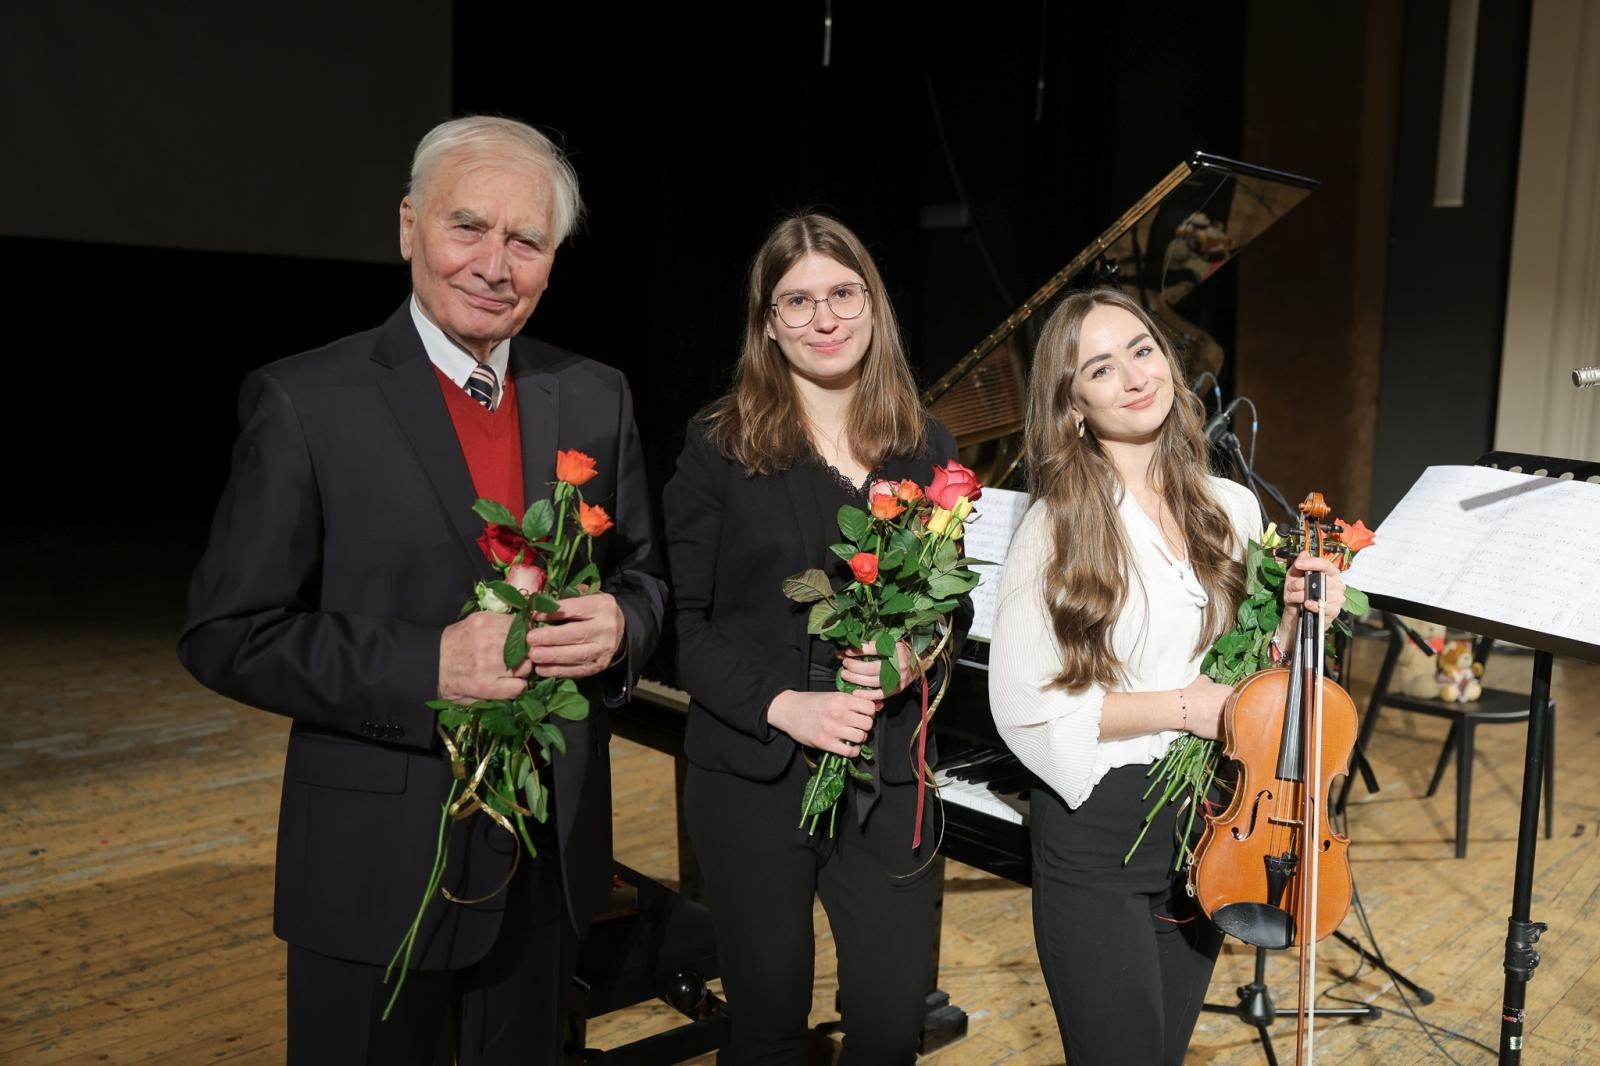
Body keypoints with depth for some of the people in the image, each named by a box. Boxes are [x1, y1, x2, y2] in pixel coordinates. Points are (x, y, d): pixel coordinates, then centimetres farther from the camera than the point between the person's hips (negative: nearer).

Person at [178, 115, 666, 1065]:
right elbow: (227, 634, -11)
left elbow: (640, 570, 10)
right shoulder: (305, 402, -11)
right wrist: (428, 666, -24)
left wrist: (620, 623, -14)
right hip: (379, 861, -4)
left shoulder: (596, 398, 2)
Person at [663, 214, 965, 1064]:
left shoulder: (925, 448, 6)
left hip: (889, 778, 2)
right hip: (753, 775, -2)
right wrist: (782, 706, -18)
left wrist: (916, 657, -9)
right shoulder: (721, 446, -4)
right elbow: (684, 621, -5)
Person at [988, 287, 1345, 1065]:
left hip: (1208, 828, 5)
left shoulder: (1233, 510, 2)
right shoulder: (1059, 527, -13)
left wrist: (1296, 619, -8)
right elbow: (1024, 707, -15)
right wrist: (1180, 705, -18)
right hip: (1099, 834, -5)